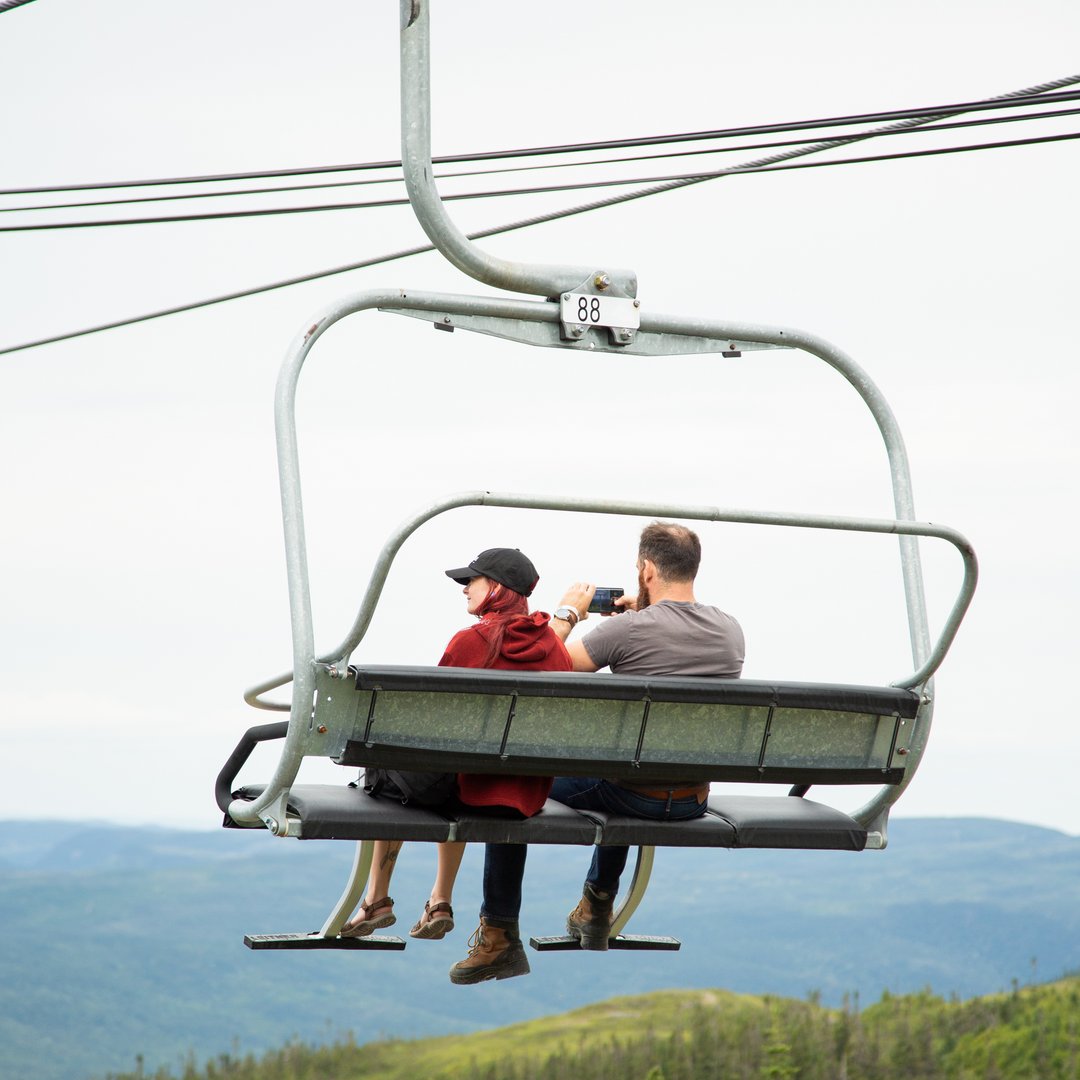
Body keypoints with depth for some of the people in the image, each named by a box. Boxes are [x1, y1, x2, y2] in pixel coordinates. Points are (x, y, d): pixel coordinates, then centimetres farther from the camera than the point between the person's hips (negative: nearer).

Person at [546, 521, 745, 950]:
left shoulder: (628, 630, -19)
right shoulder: (731, 631, -1)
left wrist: (567, 612, 7)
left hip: (634, 796, -6)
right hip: (693, 800, 6)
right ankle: (597, 908, 52)